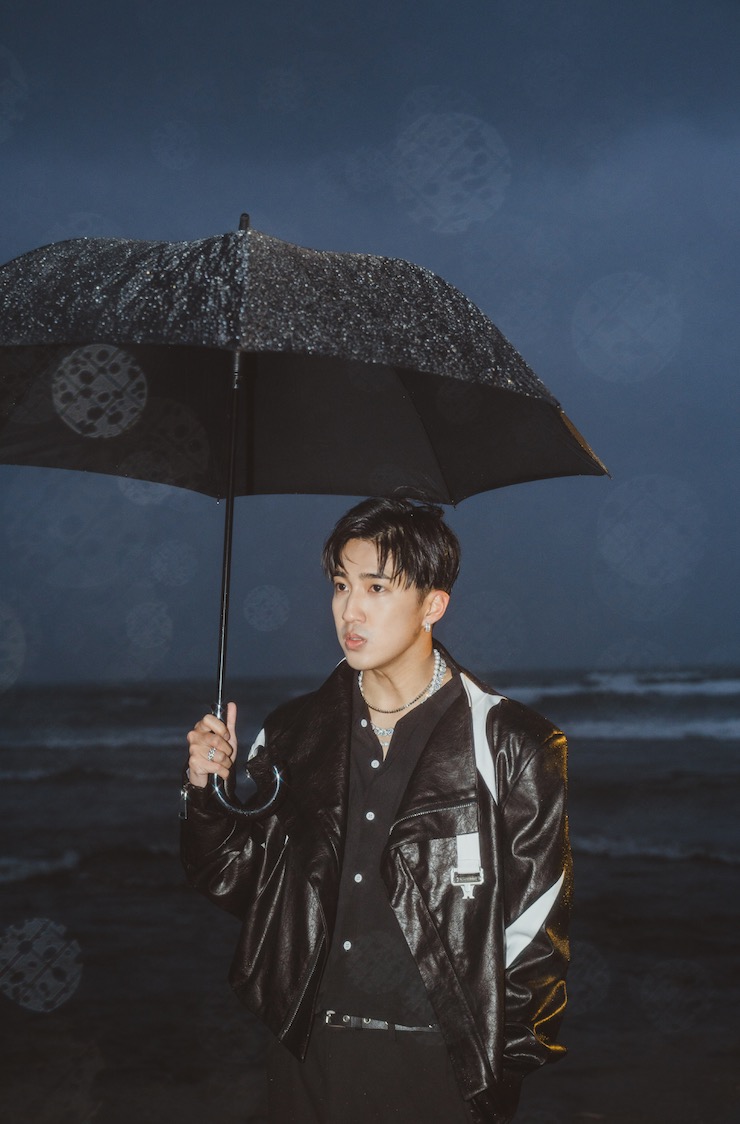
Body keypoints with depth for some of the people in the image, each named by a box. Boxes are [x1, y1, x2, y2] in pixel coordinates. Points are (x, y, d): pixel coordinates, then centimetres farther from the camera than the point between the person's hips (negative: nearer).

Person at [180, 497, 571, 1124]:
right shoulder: (294, 733, 6)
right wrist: (210, 794, -6)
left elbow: (537, 926, -2)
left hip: (443, 1066, -3)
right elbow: (237, 883, 10)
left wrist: (500, 1058, -4)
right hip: (309, 1054, 3)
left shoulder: (508, 746, -4)